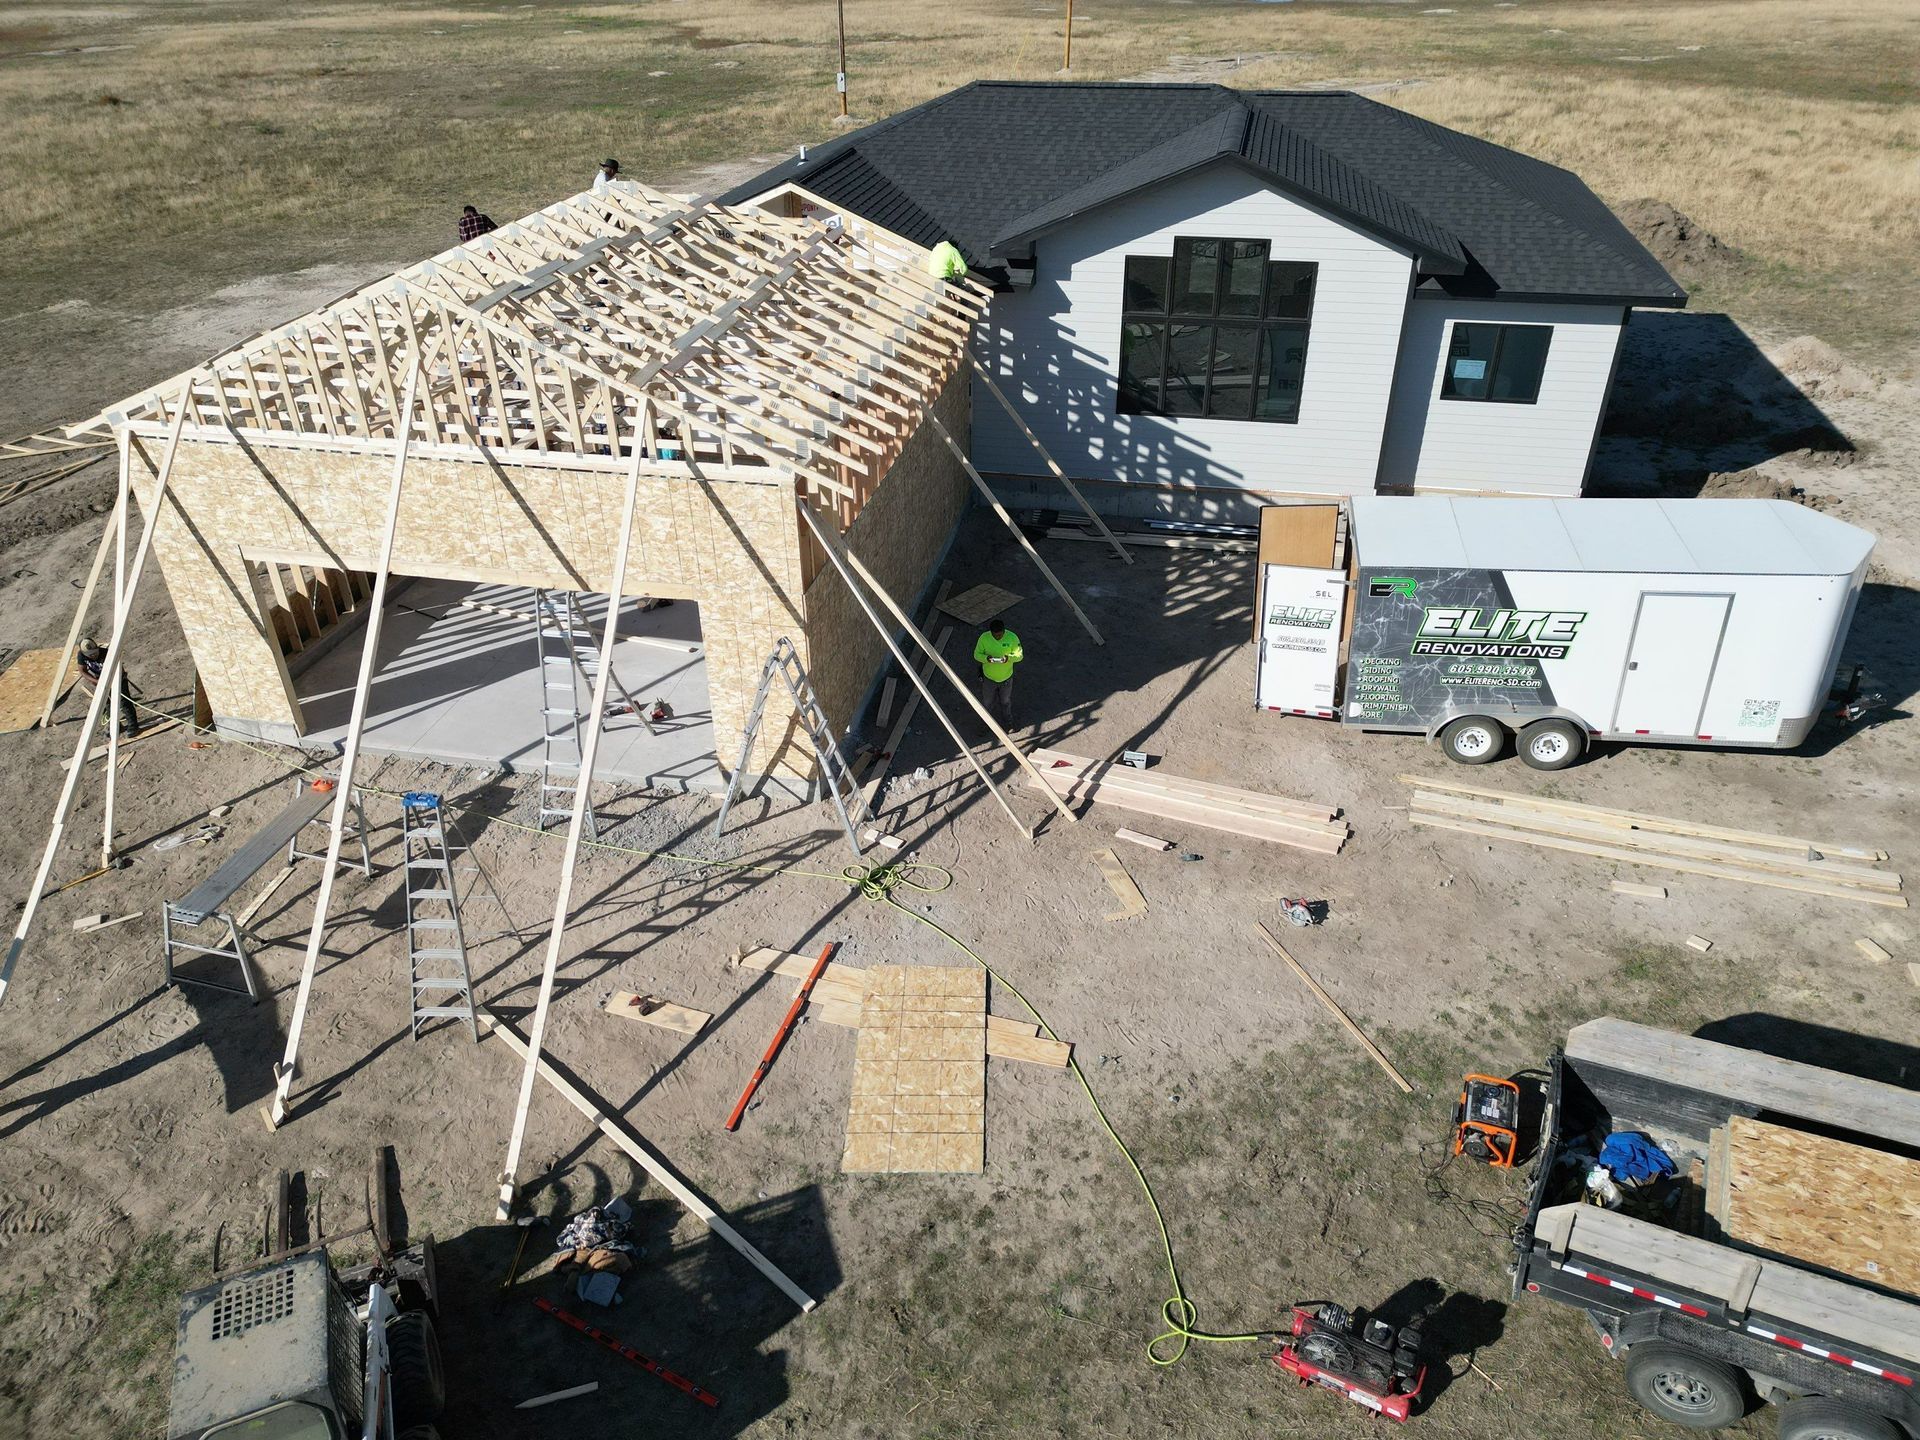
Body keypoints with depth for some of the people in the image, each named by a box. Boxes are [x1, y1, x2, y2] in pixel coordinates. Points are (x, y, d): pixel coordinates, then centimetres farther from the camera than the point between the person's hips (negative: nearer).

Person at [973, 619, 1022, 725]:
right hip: (989, 677, 0)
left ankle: (1007, 720, 54)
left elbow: (1020, 655, -16)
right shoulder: (984, 638, -22)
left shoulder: (1012, 638, -23)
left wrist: (1009, 658, -37)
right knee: (987, 701, 23)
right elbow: (977, 654, -13)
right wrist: (986, 658, -36)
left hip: (1006, 677, 0)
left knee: (1005, 701, 26)